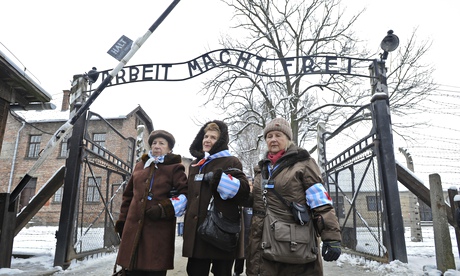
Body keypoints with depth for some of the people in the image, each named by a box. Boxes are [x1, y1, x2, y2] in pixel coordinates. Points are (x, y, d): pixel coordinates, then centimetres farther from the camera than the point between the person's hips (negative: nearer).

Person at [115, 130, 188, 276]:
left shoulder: (174, 168, 2)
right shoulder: (140, 166, 17)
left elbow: (185, 195, -7)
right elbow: (128, 195, 21)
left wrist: (163, 209, -18)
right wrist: (122, 220, 16)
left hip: (159, 230, -4)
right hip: (133, 227, 4)